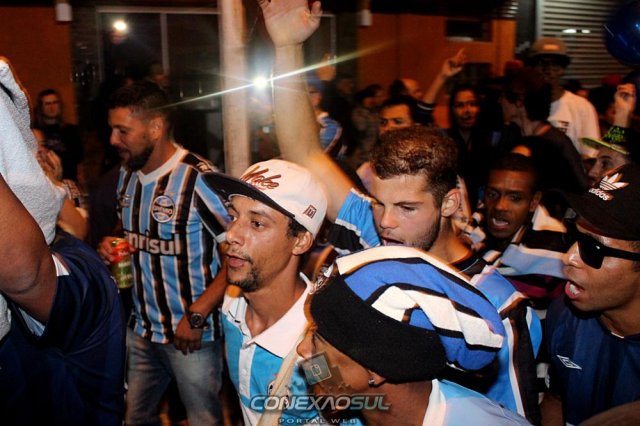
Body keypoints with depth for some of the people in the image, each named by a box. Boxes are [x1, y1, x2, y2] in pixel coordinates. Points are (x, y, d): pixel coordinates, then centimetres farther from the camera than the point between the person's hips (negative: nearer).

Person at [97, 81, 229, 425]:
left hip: (192, 333, -6)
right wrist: (112, 245, -2)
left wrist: (197, 316, -20)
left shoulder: (199, 178, -20)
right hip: (141, 329, 7)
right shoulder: (126, 174, 4)